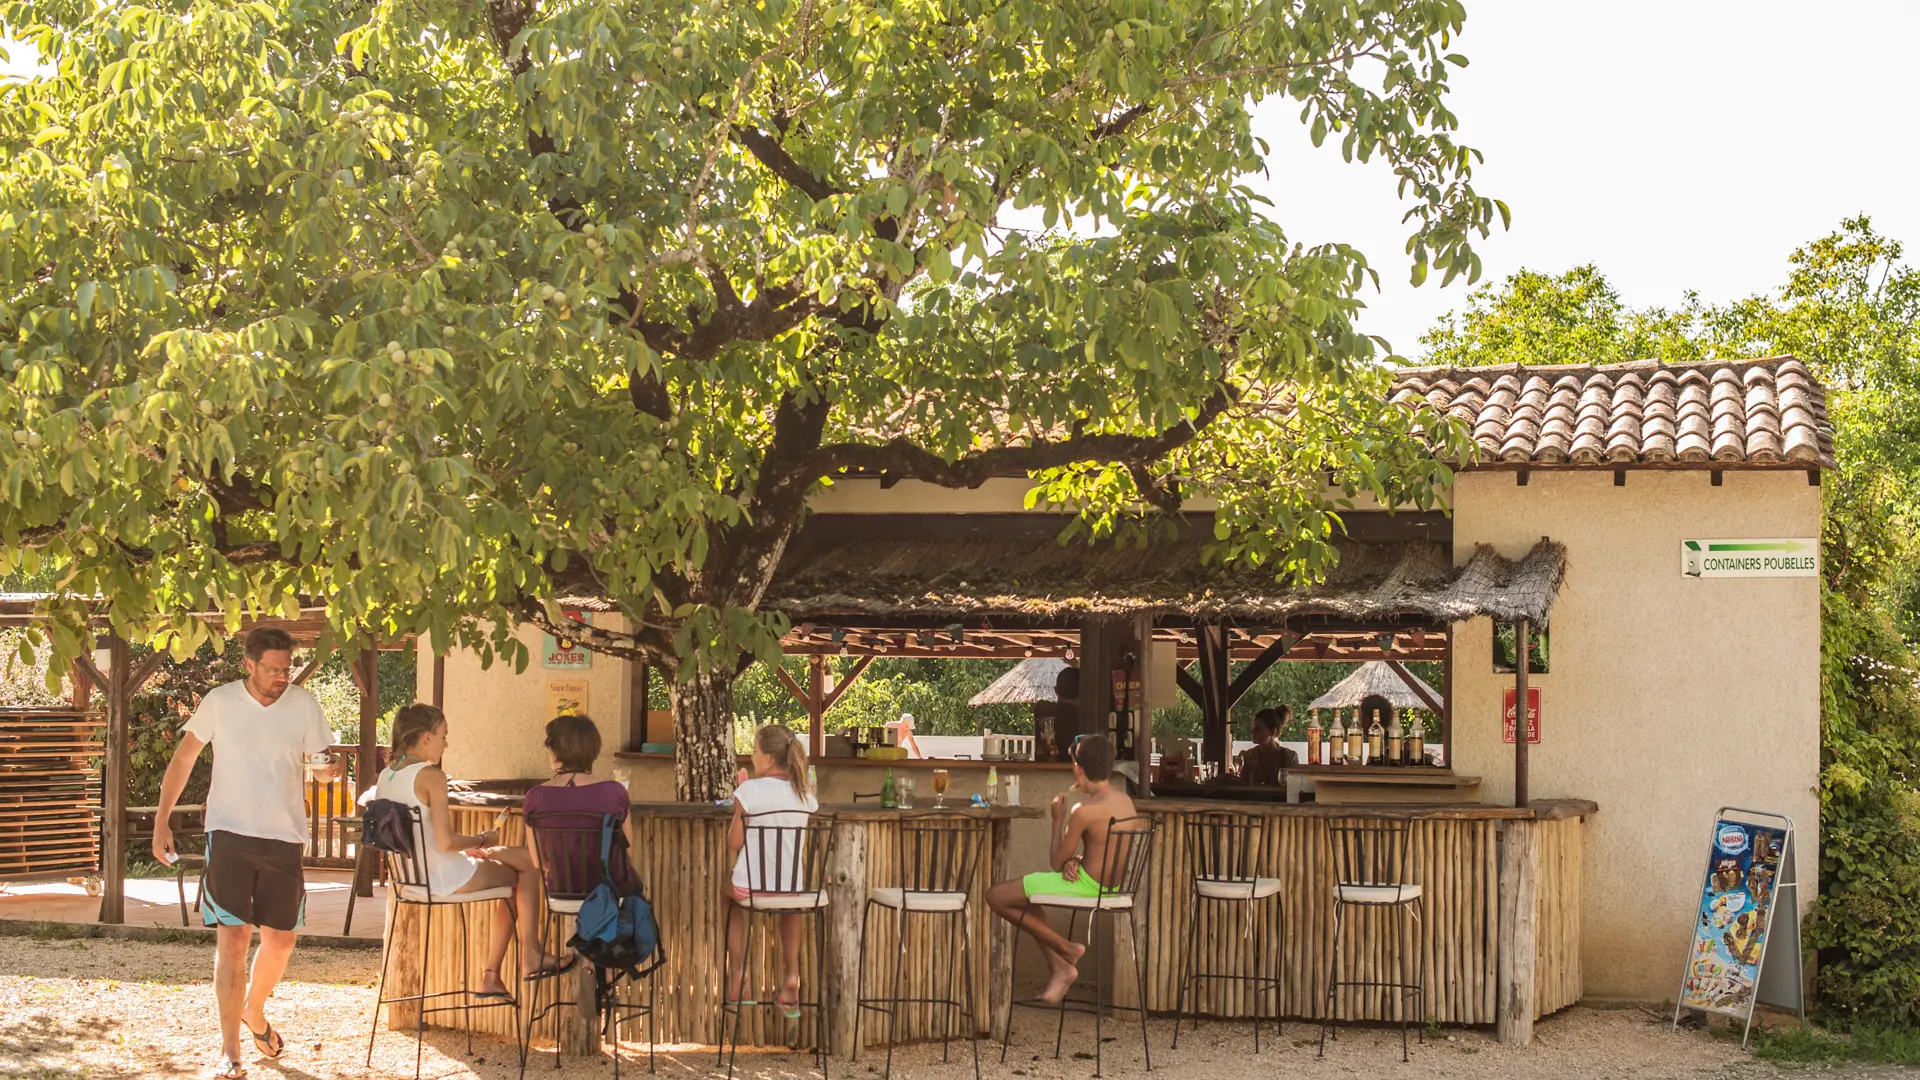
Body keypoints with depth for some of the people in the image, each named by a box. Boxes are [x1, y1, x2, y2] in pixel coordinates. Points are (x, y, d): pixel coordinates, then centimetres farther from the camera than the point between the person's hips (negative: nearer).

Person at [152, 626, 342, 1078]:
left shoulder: (304, 704, 0)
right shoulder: (219, 702, -4)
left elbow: (321, 766, 7)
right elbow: (183, 758, 3)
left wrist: (332, 768, -15)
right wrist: (161, 820, -1)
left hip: (284, 838, 3)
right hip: (230, 835, -3)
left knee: (280, 941, 10)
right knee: (232, 938, -9)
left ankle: (253, 1011, 40)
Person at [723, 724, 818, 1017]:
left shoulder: (749, 790, -15)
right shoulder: (805, 794, -1)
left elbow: (734, 843, -11)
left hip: (750, 887, -3)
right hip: (792, 889, 3)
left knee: (728, 891, 34)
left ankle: (737, 973, 28)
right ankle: (792, 976, 26)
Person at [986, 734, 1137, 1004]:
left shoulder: (1084, 810, -23)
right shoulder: (1125, 800, 3)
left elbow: (1056, 862, -12)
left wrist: (1059, 818, -2)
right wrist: (1075, 860, -2)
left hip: (1087, 885, -9)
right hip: (1111, 885, 9)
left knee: (996, 896, -2)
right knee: (1025, 895, 26)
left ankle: (1065, 949, 3)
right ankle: (1059, 966, 16)